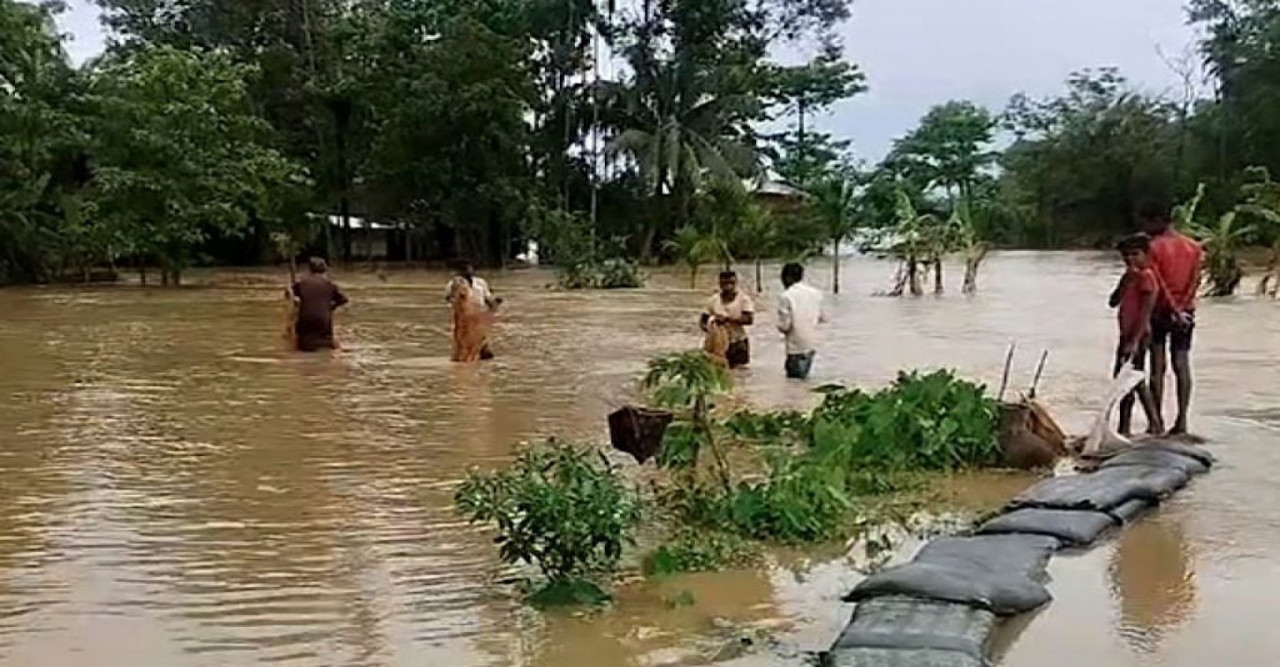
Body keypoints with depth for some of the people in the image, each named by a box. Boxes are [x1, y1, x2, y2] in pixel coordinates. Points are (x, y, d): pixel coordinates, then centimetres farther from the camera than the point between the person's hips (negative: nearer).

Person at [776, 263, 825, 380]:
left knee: (795, 380, 6)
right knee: (804, 378, 19)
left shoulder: (786, 297, -14)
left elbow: (784, 326, -16)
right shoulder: (816, 293, 2)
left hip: (796, 347, -6)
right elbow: (822, 318, 10)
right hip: (812, 345, 6)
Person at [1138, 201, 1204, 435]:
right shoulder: (1193, 247, 7)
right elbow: (1196, 281, -3)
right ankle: (1182, 421, 5)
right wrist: (1181, 308, -11)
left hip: (1162, 311, -4)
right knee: (1182, 365, 7)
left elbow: (1160, 284, -16)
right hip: (1186, 311, 5)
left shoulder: (1153, 247, -9)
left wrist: (1174, 310, -15)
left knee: (1158, 367, 1)